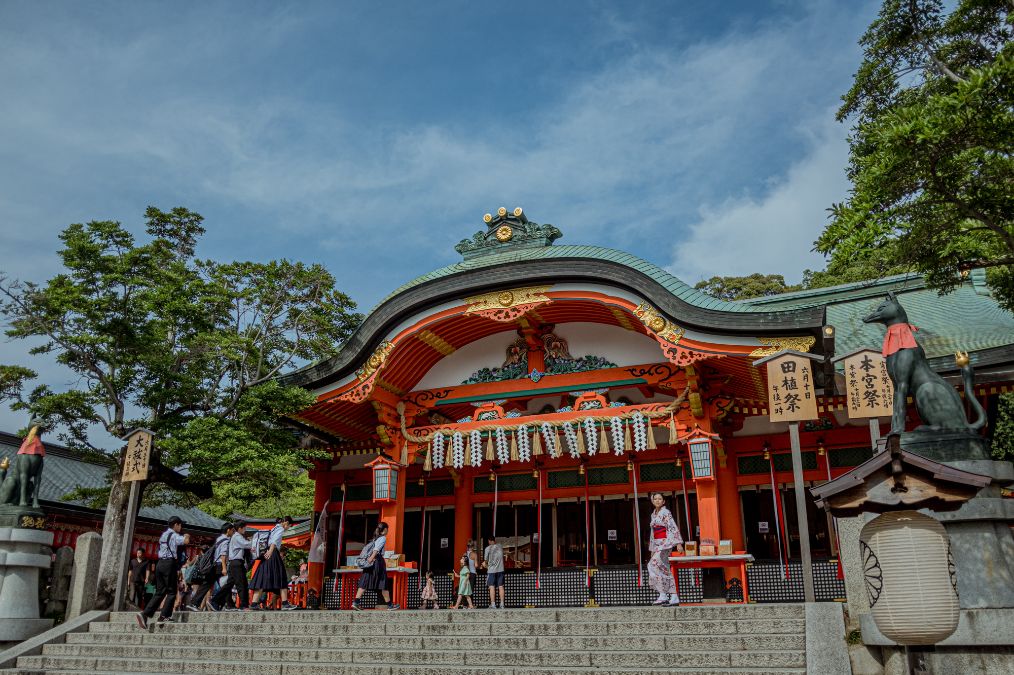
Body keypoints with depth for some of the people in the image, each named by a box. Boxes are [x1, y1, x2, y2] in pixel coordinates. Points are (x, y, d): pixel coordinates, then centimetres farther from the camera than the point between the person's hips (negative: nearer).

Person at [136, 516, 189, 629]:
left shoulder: (163, 535, 20)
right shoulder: (174, 535, -7)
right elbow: (186, 541, -19)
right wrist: (187, 536, 1)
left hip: (160, 564, 8)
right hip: (169, 564, -8)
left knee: (160, 592, 8)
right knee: (171, 592, 1)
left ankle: (145, 613, -4)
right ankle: (164, 616, -3)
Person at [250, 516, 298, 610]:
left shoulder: (273, 529, 24)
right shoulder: (281, 529, -2)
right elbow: (275, 540, -20)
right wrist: (271, 550, -33)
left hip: (267, 554, 8)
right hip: (273, 554, -8)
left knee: (262, 579, 2)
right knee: (280, 579, -4)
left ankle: (254, 603, -5)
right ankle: (285, 603, -4)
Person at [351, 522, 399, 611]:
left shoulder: (375, 538, 21)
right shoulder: (383, 538, -2)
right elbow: (377, 548, -17)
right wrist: (372, 557, -29)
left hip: (370, 562, 7)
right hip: (377, 560, -7)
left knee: (364, 582, 2)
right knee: (383, 583, -1)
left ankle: (355, 602, -9)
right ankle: (389, 605, 6)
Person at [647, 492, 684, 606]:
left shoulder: (666, 513, -6)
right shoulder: (653, 514, 16)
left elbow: (674, 528, -14)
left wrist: (678, 543, -23)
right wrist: (652, 549, 21)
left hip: (666, 542, -8)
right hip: (657, 544, 8)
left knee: (653, 564, -19)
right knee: (665, 570, 5)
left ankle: (663, 595, -16)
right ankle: (674, 598, 7)